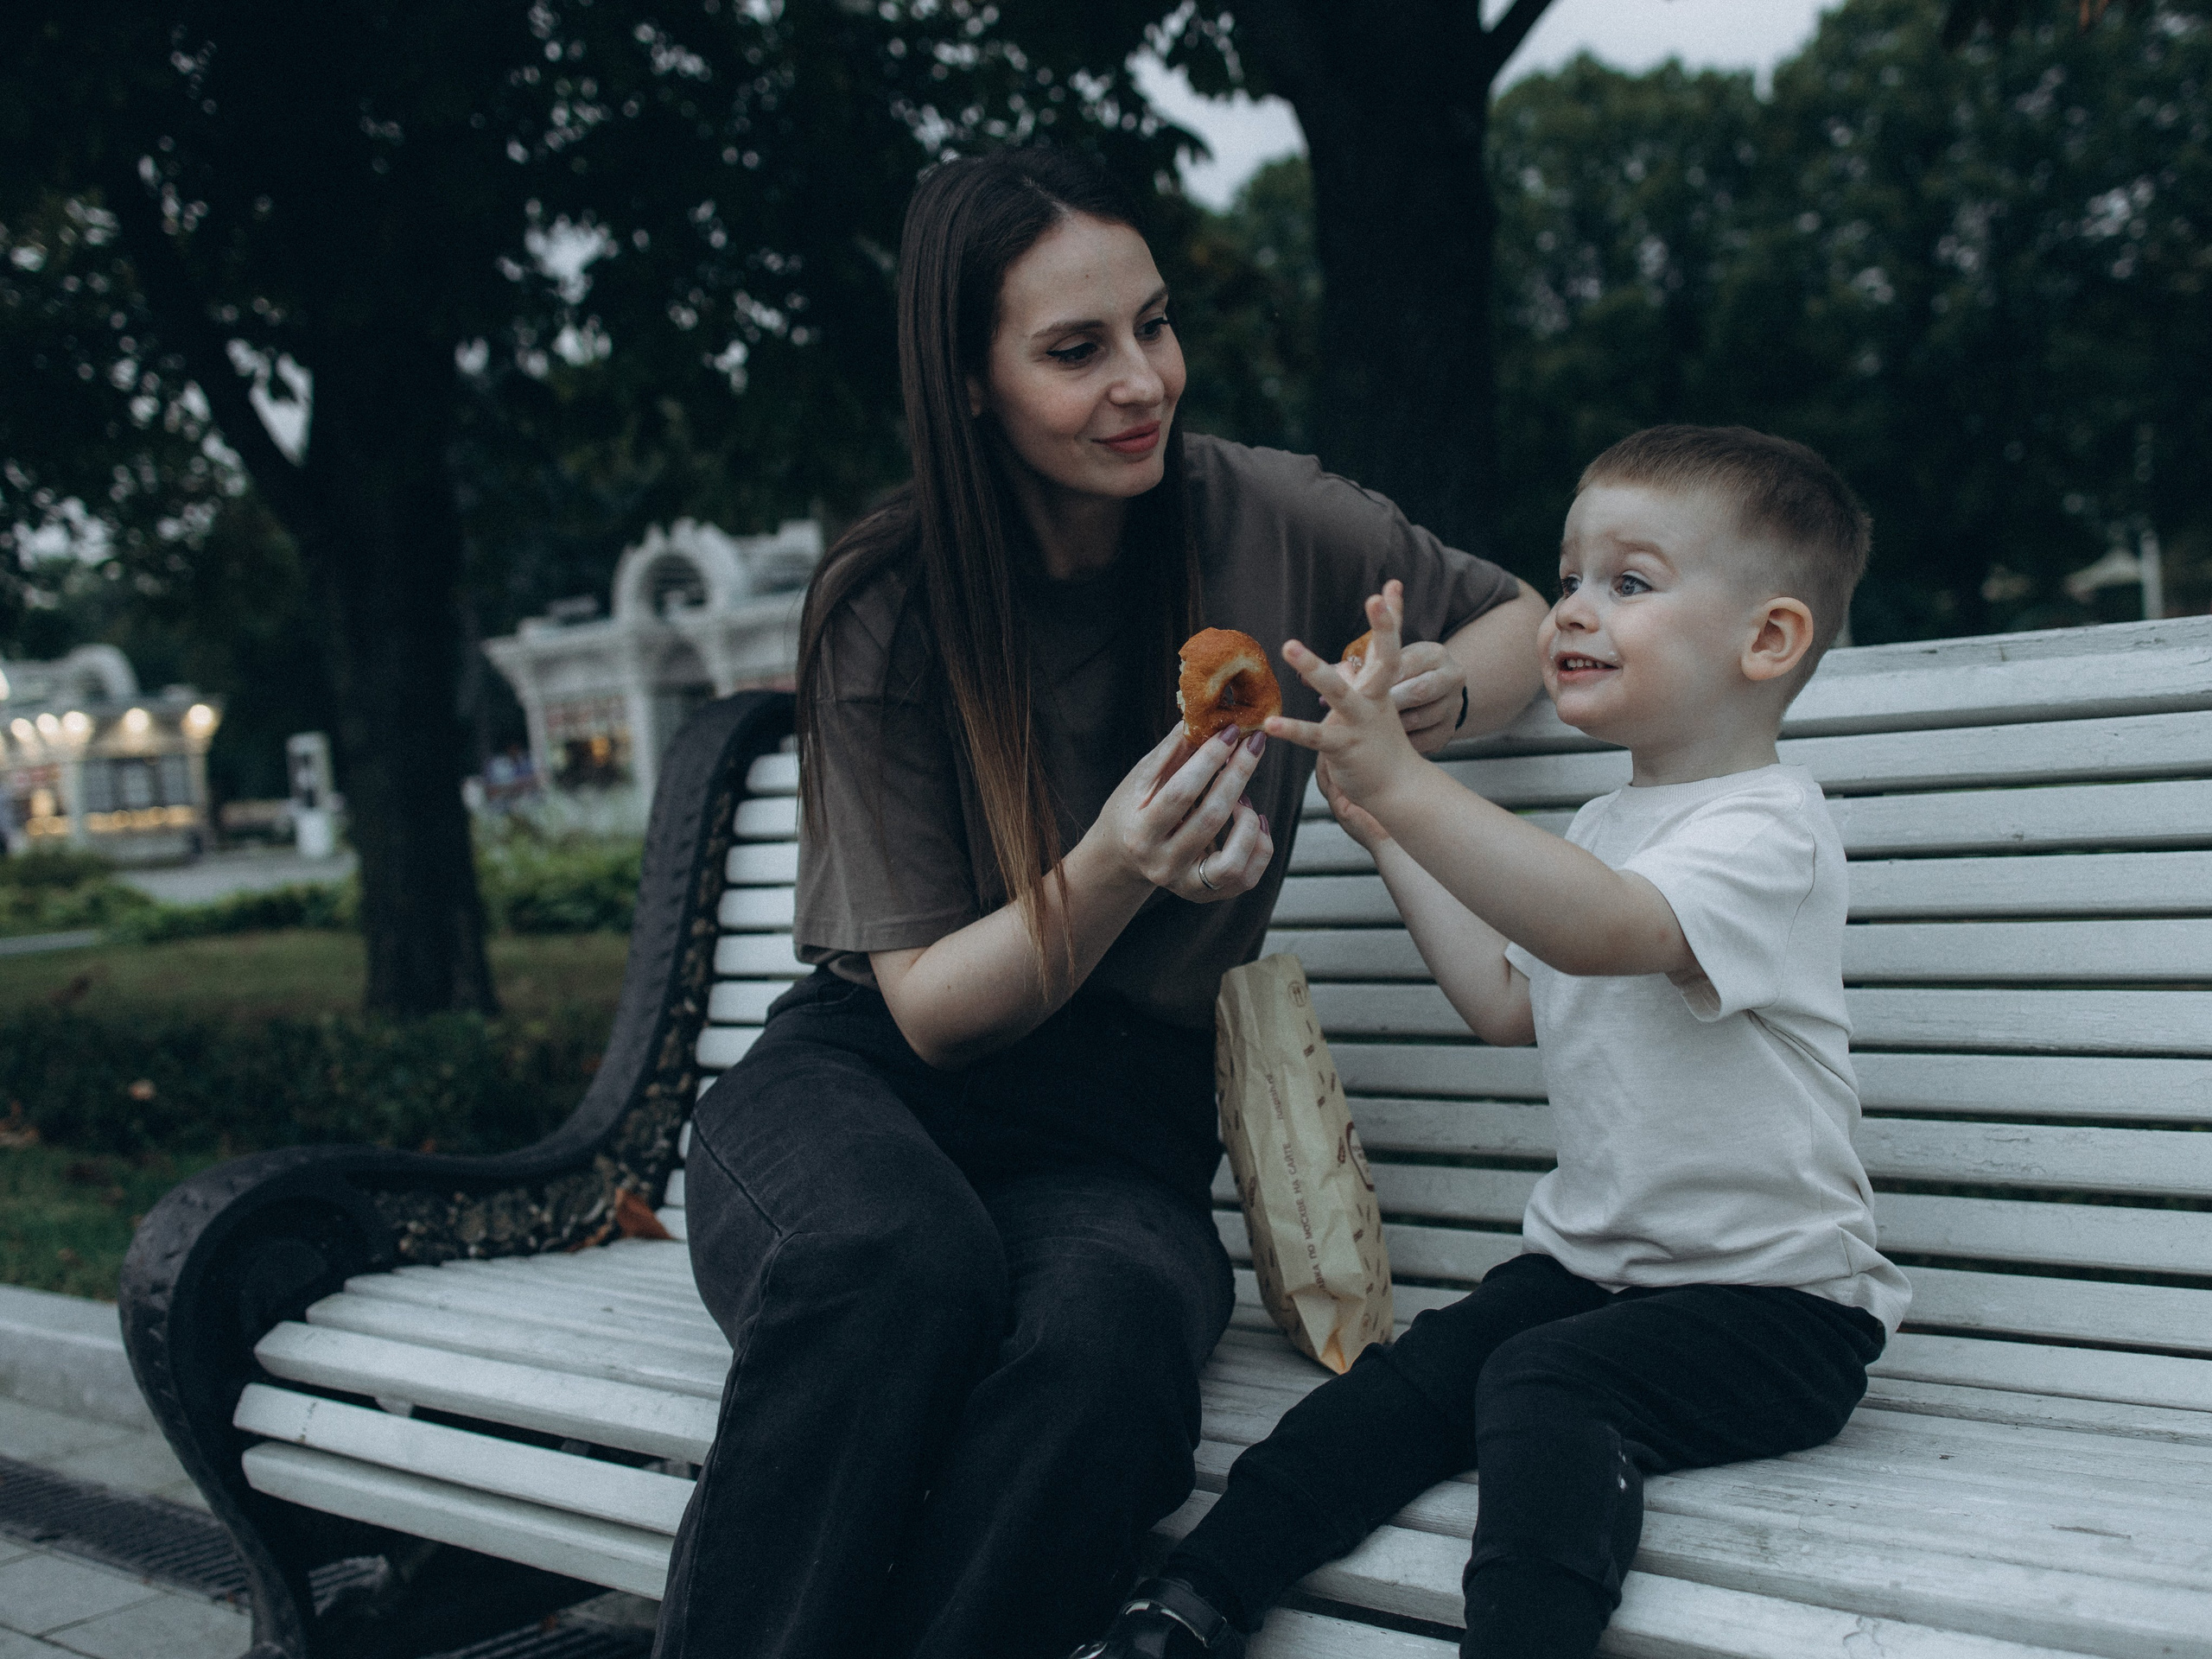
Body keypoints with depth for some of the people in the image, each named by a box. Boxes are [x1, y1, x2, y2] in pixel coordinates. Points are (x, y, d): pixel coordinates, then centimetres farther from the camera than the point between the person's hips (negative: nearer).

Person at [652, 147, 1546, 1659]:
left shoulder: (1260, 519, -1)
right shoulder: (885, 611, -5)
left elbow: (1521, 616, 17)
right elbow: (932, 1004, -5)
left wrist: (1440, 698, -8)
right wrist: (1112, 873, -25)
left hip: (1118, 1134, 1)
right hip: (865, 1079, -1)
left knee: (1110, 1333, -37)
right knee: (897, 1266, -38)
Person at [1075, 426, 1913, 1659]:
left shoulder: (1767, 829, -15)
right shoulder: (1603, 830, 15)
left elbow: (1604, 929, -35)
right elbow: (1510, 1004, 22)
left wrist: (1405, 782, -43)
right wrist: (1393, 840, 19)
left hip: (1771, 1293, -7)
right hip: (1588, 1258, 7)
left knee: (1542, 1382, -31)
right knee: (1416, 1376, -15)